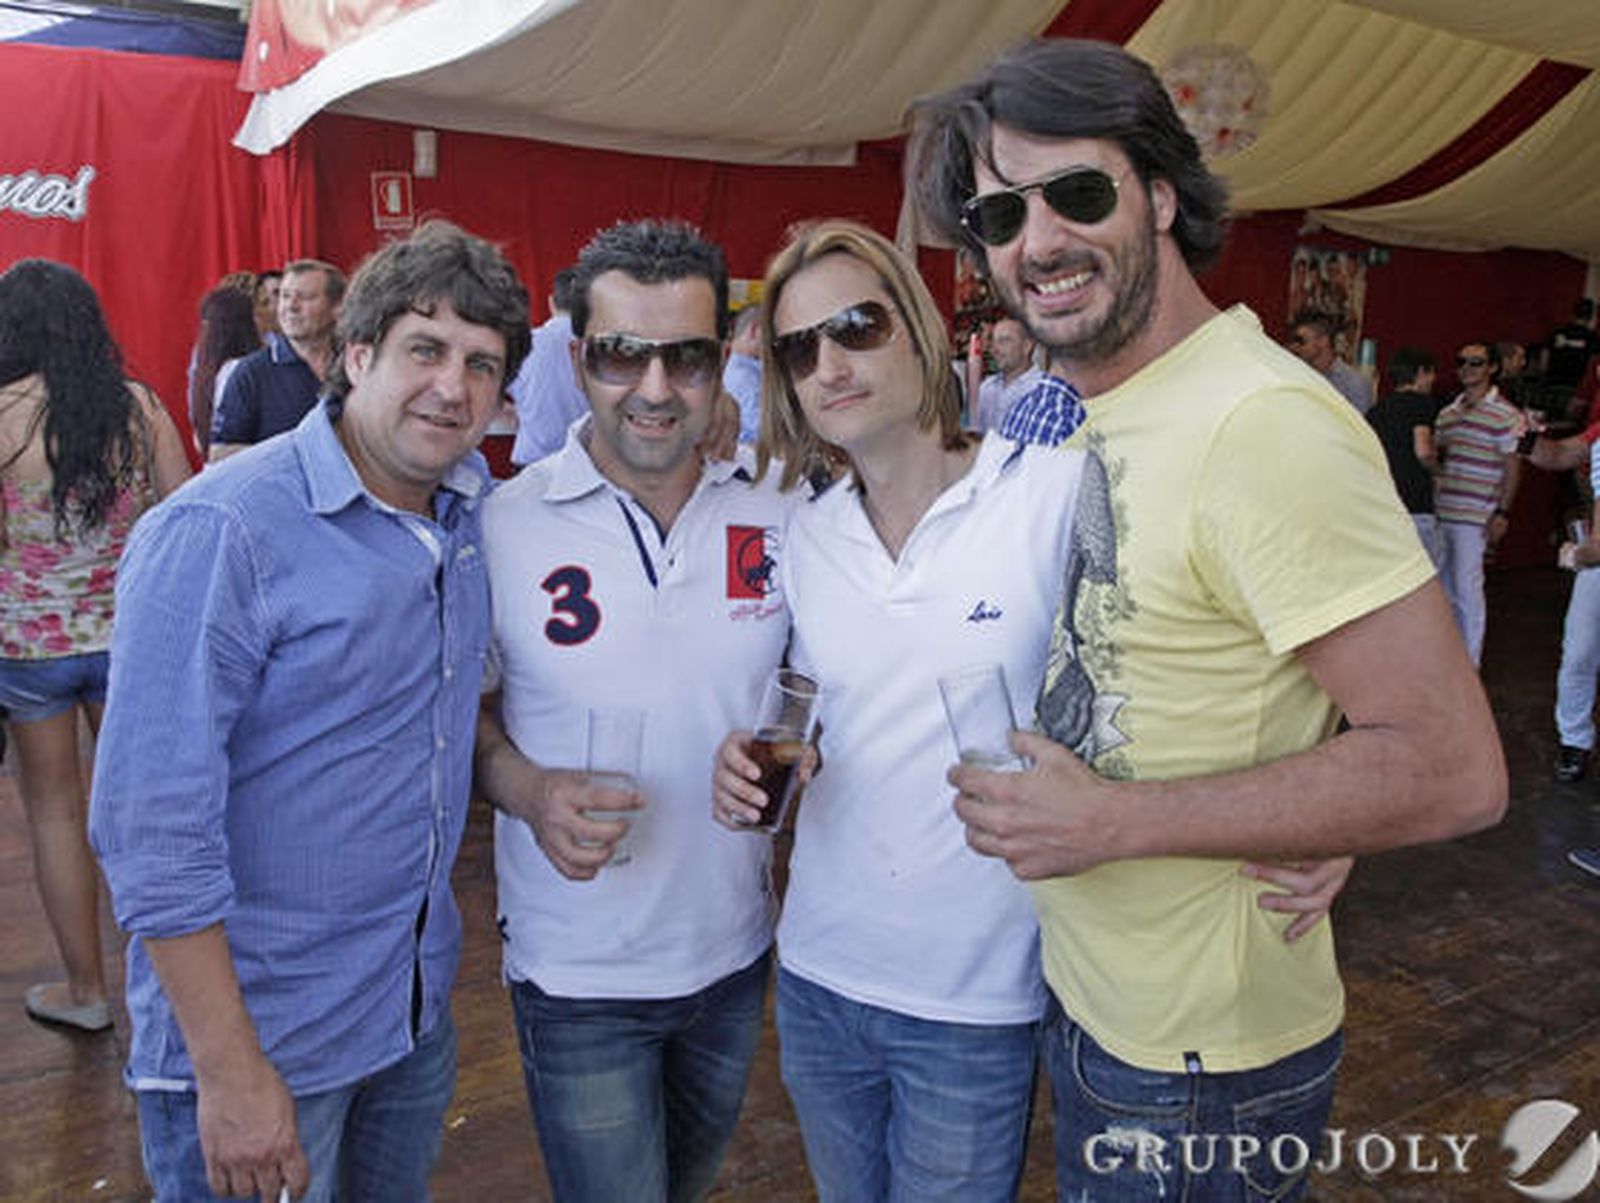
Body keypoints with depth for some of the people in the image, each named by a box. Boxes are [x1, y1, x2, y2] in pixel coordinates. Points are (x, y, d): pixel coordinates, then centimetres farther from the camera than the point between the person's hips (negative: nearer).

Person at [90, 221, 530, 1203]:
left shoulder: (475, 505, -1)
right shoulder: (220, 533, -21)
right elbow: (154, 829, -22)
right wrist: (230, 1072, -20)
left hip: (418, 1003, 7)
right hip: (259, 1029, -6)